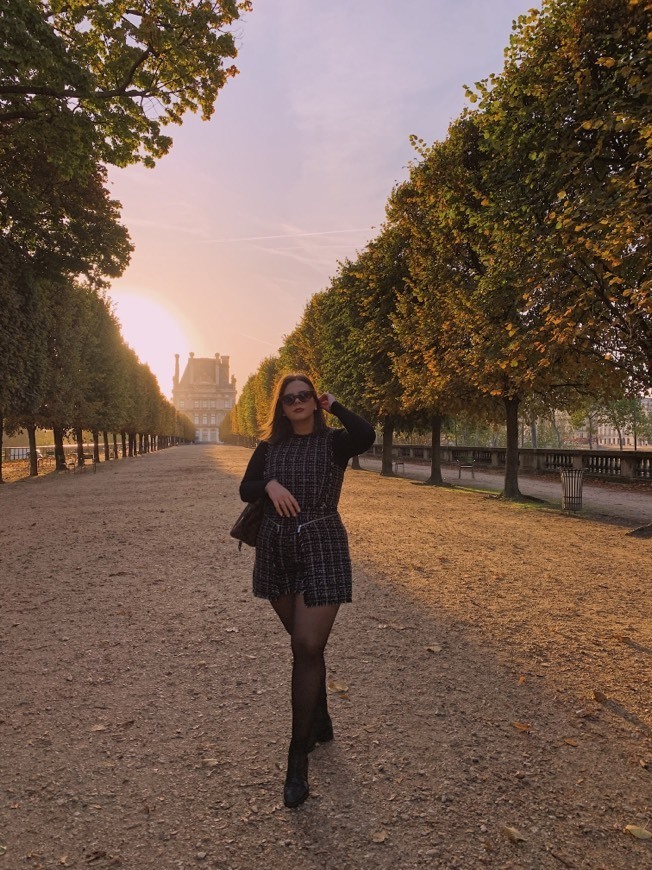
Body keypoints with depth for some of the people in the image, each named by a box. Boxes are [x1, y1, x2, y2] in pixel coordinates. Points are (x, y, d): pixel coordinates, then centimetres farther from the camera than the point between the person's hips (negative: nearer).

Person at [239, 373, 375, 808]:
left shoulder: (333, 442, -2)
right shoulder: (269, 447, 9)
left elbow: (366, 435, -22)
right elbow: (245, 489, 6)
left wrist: (334, 406, -8)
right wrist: (269, 484, -15)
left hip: (322, 549, -4)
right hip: (276, 551, 4)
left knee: (308, 648, -8)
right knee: (306, 645, 17)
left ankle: (299, 759, 3)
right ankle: (321, 725, 38)